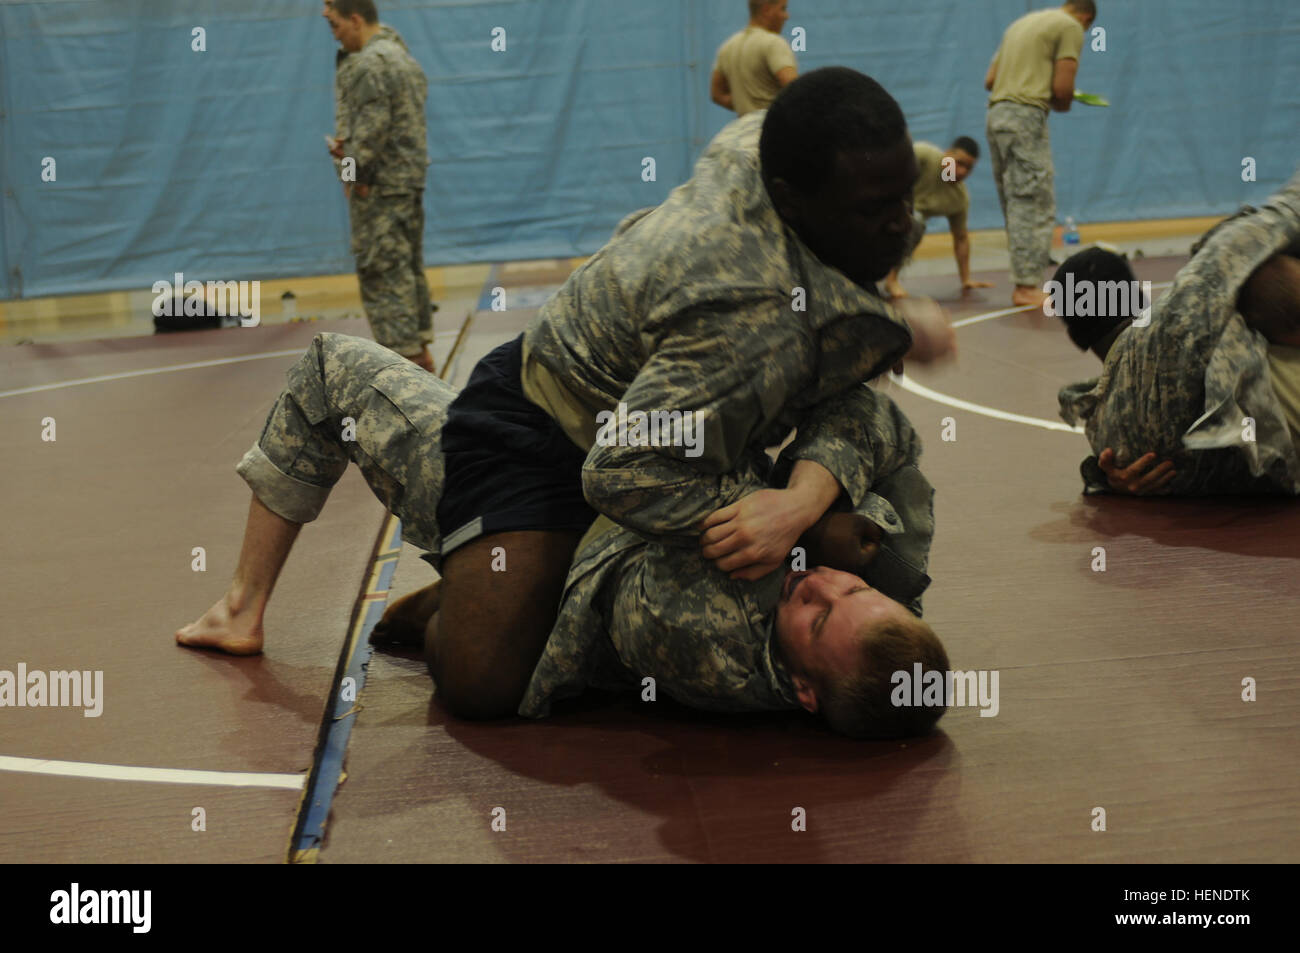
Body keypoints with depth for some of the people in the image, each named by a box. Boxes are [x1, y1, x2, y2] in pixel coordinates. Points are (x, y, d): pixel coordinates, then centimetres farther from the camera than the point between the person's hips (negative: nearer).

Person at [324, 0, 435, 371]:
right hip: (410, 176, 11)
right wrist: (349, 145, 11)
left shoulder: (370, 64, -15)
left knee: (382, 271, -8)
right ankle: (420, 350, 21)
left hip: (379, 186, -10)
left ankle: (404, 353, -9)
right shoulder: (402, 56, 18)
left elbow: (372, 129, -20)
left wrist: (357, 175, -11)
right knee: (409, 267, 15)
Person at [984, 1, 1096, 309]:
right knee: (1034, 205, -6)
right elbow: (1062, 89, -9)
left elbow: (990, 80, 20)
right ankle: (1027, 286, -9)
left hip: (995, 115, 8)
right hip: (1025, 118, -8)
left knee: (1016, 205, 11)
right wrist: (1064, 105, 10)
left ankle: (1023, 282, 12)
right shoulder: (1071, 27, 0)